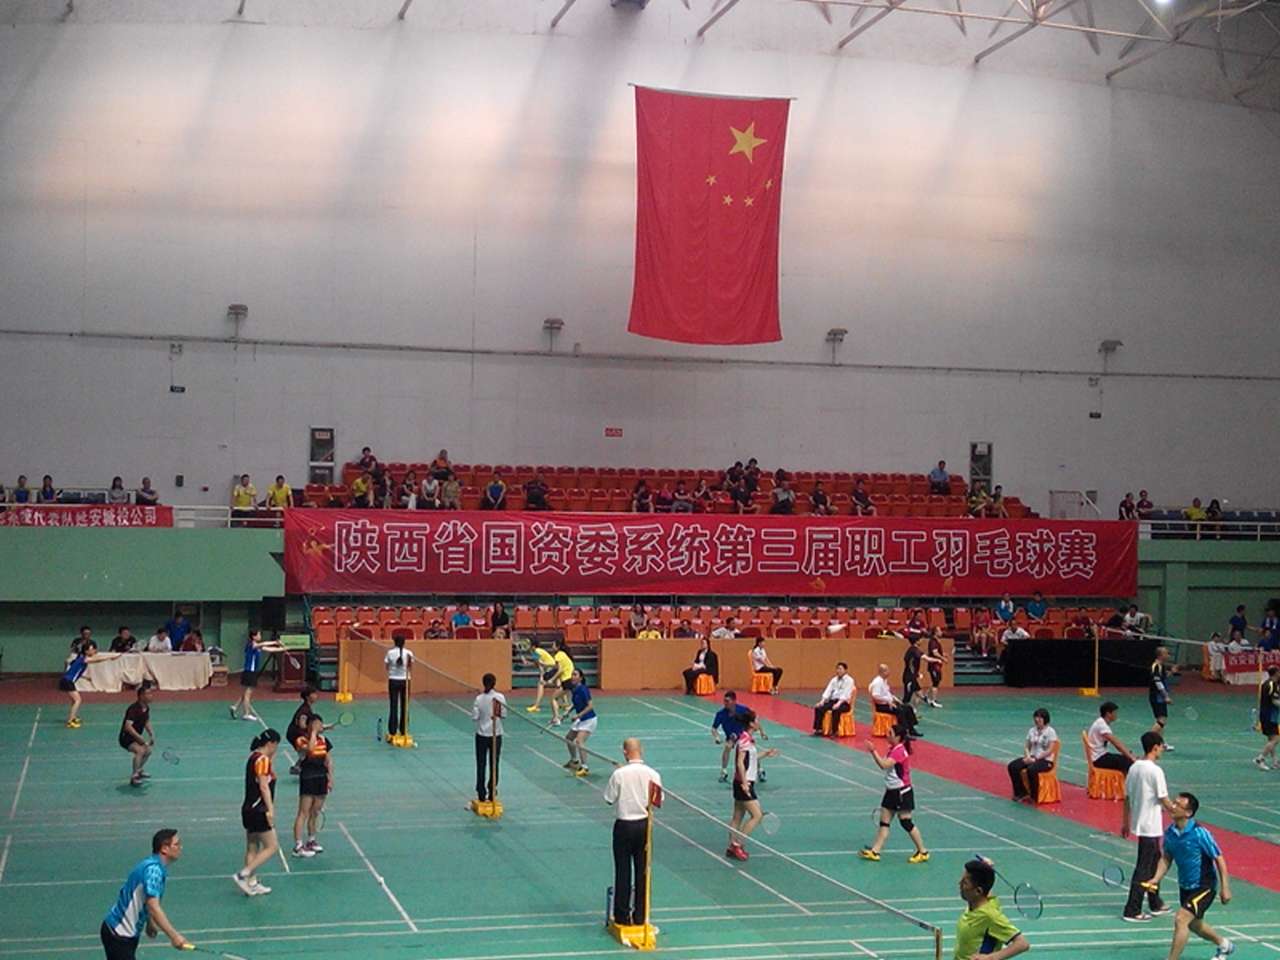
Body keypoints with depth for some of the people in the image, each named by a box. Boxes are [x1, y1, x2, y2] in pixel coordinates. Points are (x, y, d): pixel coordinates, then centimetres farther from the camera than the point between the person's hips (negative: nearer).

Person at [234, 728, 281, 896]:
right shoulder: (262, 759, -16)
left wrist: (271, 759, 15)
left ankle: (251, 884, 20)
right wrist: (270, 809, -22)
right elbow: (264, 786, -21)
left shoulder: (254, 757, 11)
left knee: (252, 847, 14)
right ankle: (243, 875, -8)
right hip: (258, 811, -10)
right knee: (272, 847, -5)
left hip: (249, 810, 10)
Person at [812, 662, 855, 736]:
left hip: (844, 703, -6)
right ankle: (818, 730, -14)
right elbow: (828, 691, 7)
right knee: (818, 708, -17)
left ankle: (834, 732, -31)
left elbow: (845, 694, -15)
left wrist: (838, 703, -29)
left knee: (835, 710, -38)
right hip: (833, 701, 6)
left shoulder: (849, 680, -4)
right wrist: (822, 701, -9)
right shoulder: (834, 680, 15)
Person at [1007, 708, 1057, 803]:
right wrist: (1028, 756, -8)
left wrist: (1036, 758, -19)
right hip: (1032, 758, 7)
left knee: (1031, 769, -38)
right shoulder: (1032, 731, 12)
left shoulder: (1050, 732, -7)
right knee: (1012, 766, -17)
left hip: (1045, 760, -7)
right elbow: (1026, 747, 13)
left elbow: (1049, 751, -14)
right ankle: (1021, 793, -4)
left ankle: (1033, 797, -19)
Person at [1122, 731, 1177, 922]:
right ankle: (1132, 911, -1)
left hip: (1137, 824, 8)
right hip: (1150, 826, -8)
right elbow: (1164, 800, -15)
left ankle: (1155, 904, 32)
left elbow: (1127, 797, 10)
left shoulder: (1134, 768, 5)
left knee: (1155, 862, 22)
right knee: (1143, 869, -3)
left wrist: (1126, 822, 18)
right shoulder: (1155, 770, -18)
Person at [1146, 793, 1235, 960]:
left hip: (1204, 886, -8)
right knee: (1193, 925, 24)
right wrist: (1156, 879, -8)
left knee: (1180, 919, -21)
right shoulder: (1170, 833, -6)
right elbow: (1166, 858, 6)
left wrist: (1225, 888, -18)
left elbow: (1219, 858, -16)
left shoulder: (1200, 834, -24)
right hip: (1185, 886, 8)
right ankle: (1224, 944, 52)